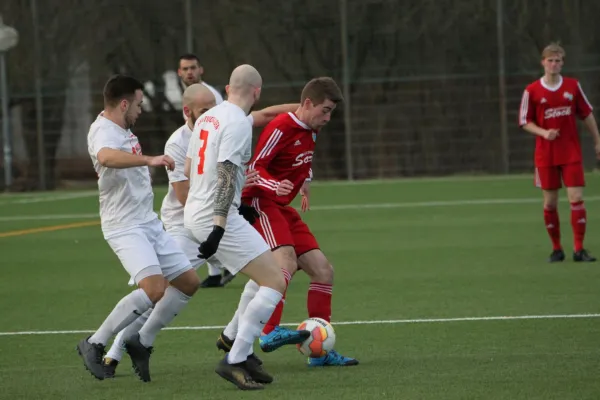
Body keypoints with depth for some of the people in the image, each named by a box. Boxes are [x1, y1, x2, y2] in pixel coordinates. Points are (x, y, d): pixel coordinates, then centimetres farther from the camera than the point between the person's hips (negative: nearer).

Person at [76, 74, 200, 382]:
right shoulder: (103, 131, -18)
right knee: (154, 289, -25)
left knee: (188, 282, 8)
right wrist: (149, 160, -53)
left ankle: (142, 343, 15)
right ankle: (94, 345, -13)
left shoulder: (123, 130, 13)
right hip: (125, 227, -10)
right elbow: (106, 156, -43)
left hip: (148, 223, 10)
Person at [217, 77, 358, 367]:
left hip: (282, 208, 9)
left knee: (323, 271, 3)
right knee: (286, 262, -31)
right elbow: (253, 168, -20)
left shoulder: (311, 132, 11)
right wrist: (275, 186, -36)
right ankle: (270, 332, -37)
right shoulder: (281, 128, -17)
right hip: (259, 202, -9)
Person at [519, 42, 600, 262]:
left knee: (577, 198, -9)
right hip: (545, 155, 0)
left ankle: (579, 249, -7)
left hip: (571, 153, 0)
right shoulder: (532, 91, -3)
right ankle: (556, 249, 16)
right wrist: (544, 133, -16)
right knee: (550, 202, 4)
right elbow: (525, 122, 1)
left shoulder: (573, 86, 2)